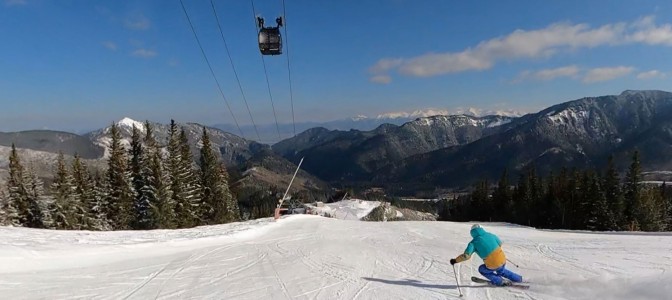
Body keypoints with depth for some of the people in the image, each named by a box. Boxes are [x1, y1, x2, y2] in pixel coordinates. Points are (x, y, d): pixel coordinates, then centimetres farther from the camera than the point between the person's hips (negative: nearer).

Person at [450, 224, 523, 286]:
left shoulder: (473, 242, -12)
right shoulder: (490, 235, 0)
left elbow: (466, 255, -22)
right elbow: (500, 243, 18)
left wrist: (455, 260, -9)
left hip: (493, 265, -5)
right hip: (503, 261, 5)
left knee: (481, 269, 26)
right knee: (501, 271, 38)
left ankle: (499, 282, 20)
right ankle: (519, 279, 47)